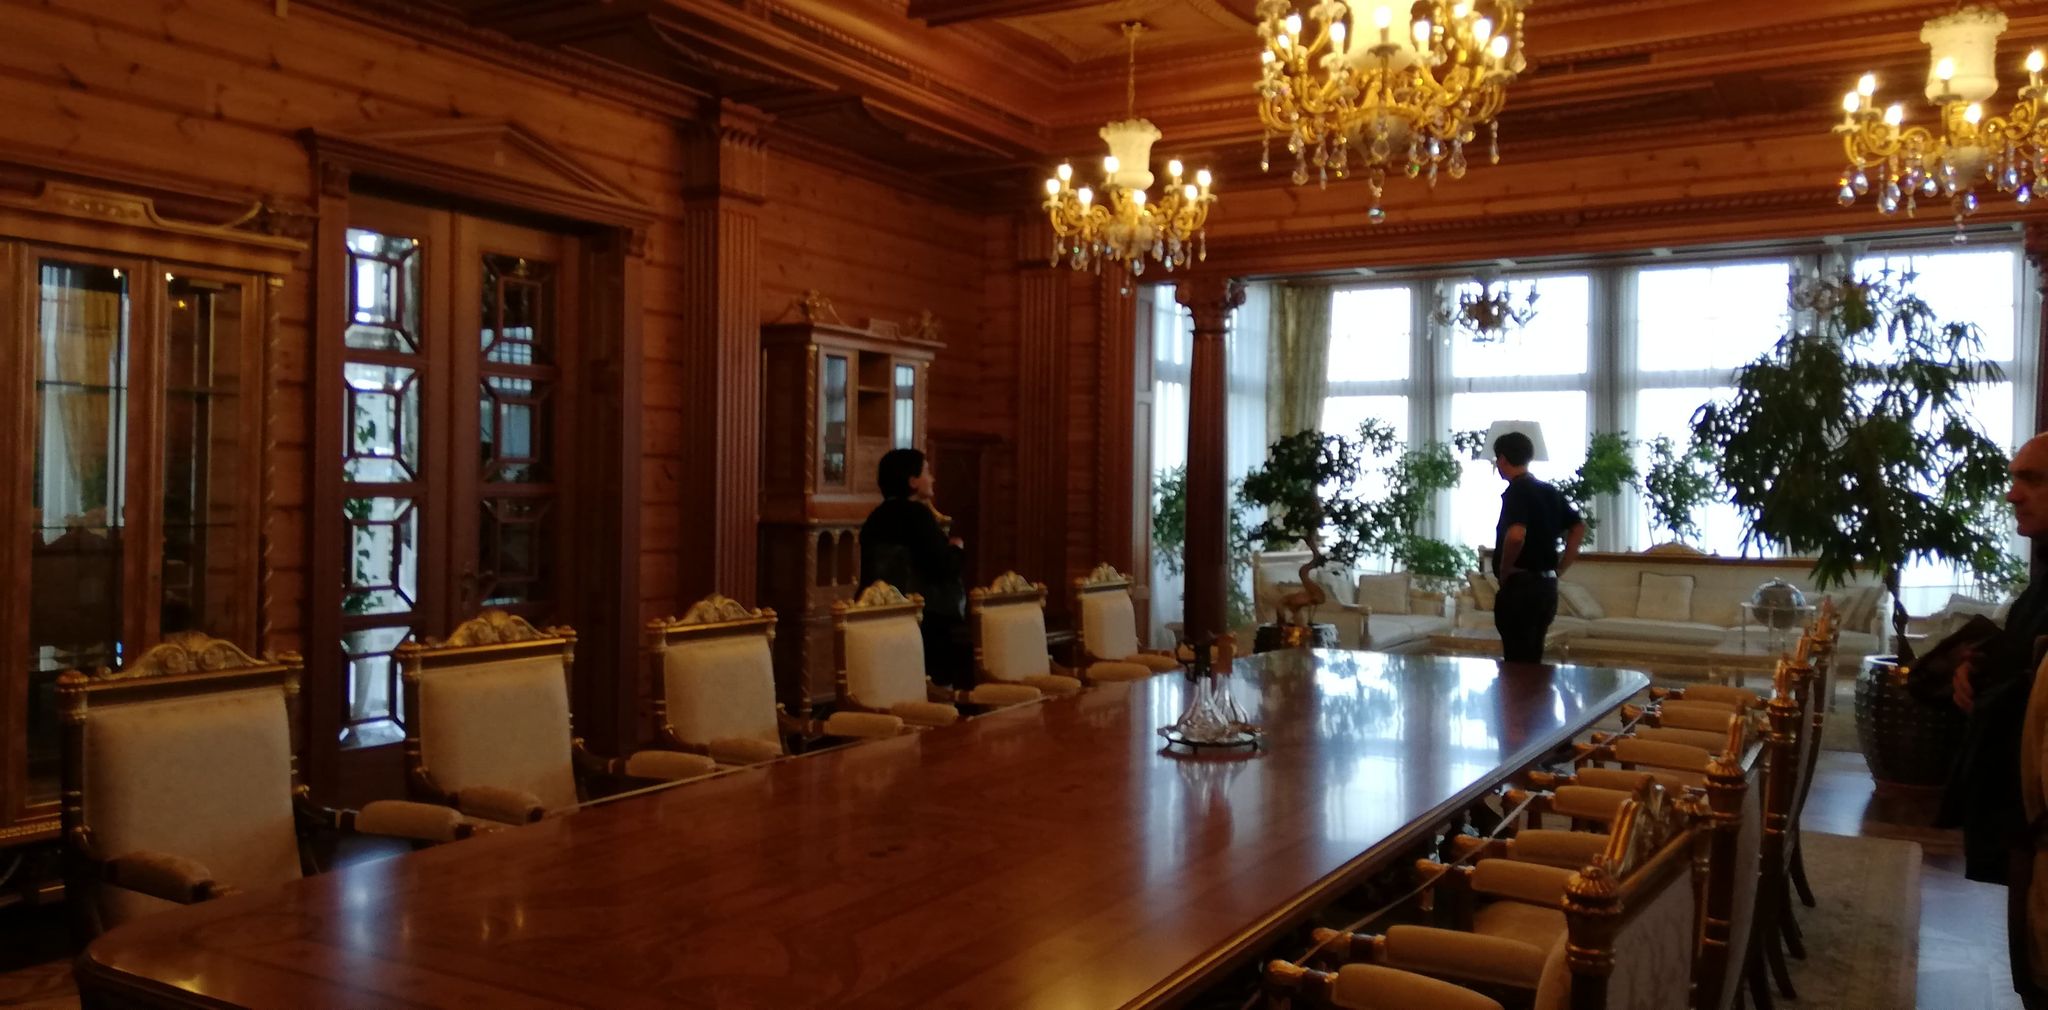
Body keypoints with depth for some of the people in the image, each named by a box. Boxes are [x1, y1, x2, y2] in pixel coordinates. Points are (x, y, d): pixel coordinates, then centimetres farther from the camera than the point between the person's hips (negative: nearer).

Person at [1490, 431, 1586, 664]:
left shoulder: (1516, 491, -14)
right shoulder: (1549, 491, 12)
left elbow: (1516, 535, -30)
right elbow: (1579, 528, 18)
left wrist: (1504, 568, -14)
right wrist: (1558, 568, 14)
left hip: (1521, 587, -9)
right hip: (1547, 586, 9)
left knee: (1517, 662, -4)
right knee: (1532, 660, 15)